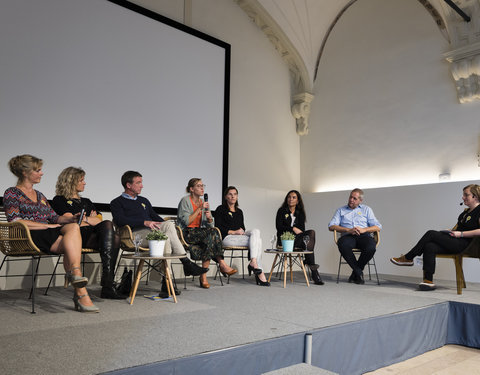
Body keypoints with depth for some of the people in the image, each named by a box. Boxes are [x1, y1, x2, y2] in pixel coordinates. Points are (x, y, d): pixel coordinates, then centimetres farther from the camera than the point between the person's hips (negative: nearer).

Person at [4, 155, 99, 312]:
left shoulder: (39, 195, 28)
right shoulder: (12, 193, 7)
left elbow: (54, 218, 22)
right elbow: (15, 222, -8)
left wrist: (70, 218, 0)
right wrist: (47, 226, -14)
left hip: (49, 235, 6)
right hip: (29, 238, -6)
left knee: (73, 227, -30)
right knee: (71, 244, -31)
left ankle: (74, 275, -39)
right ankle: (81, 294, -39)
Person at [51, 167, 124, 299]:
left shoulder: (86, 201, 35)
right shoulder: (59, 200, 16)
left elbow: (99, 219, 21)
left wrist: (84, 219, 2)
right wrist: (90, 220, 9)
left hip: (95, 237, 5)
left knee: (115, 239, -30)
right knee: (107, 224, -32)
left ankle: (108, 286, -35)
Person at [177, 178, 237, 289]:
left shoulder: (203, 202, 15)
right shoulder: (185, 201, -4)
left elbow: (210, 225, 14)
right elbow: (186, 222, -17)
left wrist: (209, 218, -9)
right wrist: (199, 209, -17)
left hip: (199, 232, 6)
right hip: (186, 234, -6)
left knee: (210, 239, -30)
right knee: (213, 232, -30)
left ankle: (203, 276, -29)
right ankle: (222, 264, -25)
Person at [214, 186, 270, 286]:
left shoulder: (239, 211, 24)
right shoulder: (220, 209, 6)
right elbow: (218, 228, -4)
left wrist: (242, 231, -1)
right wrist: (233, 232, -13)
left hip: (239, 237, 6)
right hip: (226, 238, -6)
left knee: (255, 231, -25)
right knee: (257, 240, -23)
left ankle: (253, 262, -31)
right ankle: (259, 272, -26)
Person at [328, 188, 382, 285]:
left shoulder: (366, 209, 23)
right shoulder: (341, 210, 22)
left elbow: (378, 227, 12)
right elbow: (331, 226, 6)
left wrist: (364, 230, -8)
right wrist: (348, 230, -9)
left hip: (363, 236, 1)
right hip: (348, 236, 0)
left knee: (371, 247, -34)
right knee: (343, 245, -37)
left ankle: (355, 273, -11)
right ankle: (359, 272, -19)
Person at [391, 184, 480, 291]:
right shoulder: (466, 211, 24)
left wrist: (461, 233, -18)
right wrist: (449, 231, 12)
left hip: (464, 244, -8)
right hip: (453, 243, 8)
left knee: (431, 234, -19)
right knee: (429, 247, -20)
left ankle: (408, 258, -11)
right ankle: (428, 281, -23)